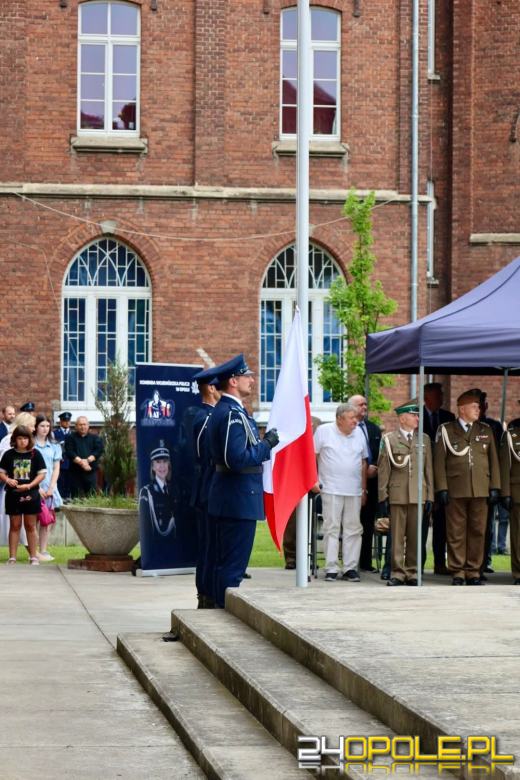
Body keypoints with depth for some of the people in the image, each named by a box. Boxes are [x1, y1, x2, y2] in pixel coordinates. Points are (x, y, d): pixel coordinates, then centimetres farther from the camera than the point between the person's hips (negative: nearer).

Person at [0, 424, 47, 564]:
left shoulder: (35, 454, -2)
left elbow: (42, 474, -2)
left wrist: (29, 485, -15)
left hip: (30, 495, -1)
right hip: (13, 494, 1)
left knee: (30, 526, 7)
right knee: (15, 526, 6)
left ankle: (33, 557, 13)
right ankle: (12, 557, 8)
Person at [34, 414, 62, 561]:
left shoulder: (54, 446, 11)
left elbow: (56, 469, 10)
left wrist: (51, 488, -2)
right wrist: (37, 487, -12)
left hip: (49, 489, 4)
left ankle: (43, 551, 7)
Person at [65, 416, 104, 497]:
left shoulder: (95, 438, 12)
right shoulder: (71, 438, 8)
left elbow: (99, 451, -1)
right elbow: (70, 452, -5)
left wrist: (87, 460, -15)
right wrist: (81, 462, -18)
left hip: (90, 472, 1)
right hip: (76, 472, -1)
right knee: (76, 498, -4)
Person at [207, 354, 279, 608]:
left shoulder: (222, 411, 15)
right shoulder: (233, 414, -18)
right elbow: (237, 459, -26)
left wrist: (263, 444, 15)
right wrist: (266, 444, -15)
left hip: (227, 500, 11)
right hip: (239, 501, -11)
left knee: (224, 564, 16)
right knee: (233, 566, -6)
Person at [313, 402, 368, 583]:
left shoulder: (359, 434, 10)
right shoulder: (323, 431, -2)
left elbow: (363, 462, 15)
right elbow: (313, 456, 3)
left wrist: (364, 488, 13)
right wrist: (314, 480, -1)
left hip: (354, 491, 4)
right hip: (331, 489, -4)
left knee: (353, 529, 2)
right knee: (331, 529, -3)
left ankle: (350, 568, 7)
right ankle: (331, 569, 0)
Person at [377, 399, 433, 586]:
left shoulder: (424, 439, 14)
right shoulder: (389, 439, 4)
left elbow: (429, 469, 12)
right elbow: (383, 470, 2)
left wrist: (429, 496, 6)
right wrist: (383, 497, -3)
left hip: (418, 495, 3)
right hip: (397, 495, -2)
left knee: (415, 537, 4)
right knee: (397, 536, -1)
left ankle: (412, 573, 11)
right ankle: (397, 573, 4)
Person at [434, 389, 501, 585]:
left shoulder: (486, 430, 14)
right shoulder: (446, 430, 4)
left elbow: (493, 460, 13)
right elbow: (439, 461, 1)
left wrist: (495, 487, 5)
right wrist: (442, 488, -6)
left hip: (480, 491, 3)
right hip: (455, 491, -2)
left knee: (477, 532, 3)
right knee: (456, 533, -1)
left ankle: (473, 572, 10)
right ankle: (457, 572, 6)